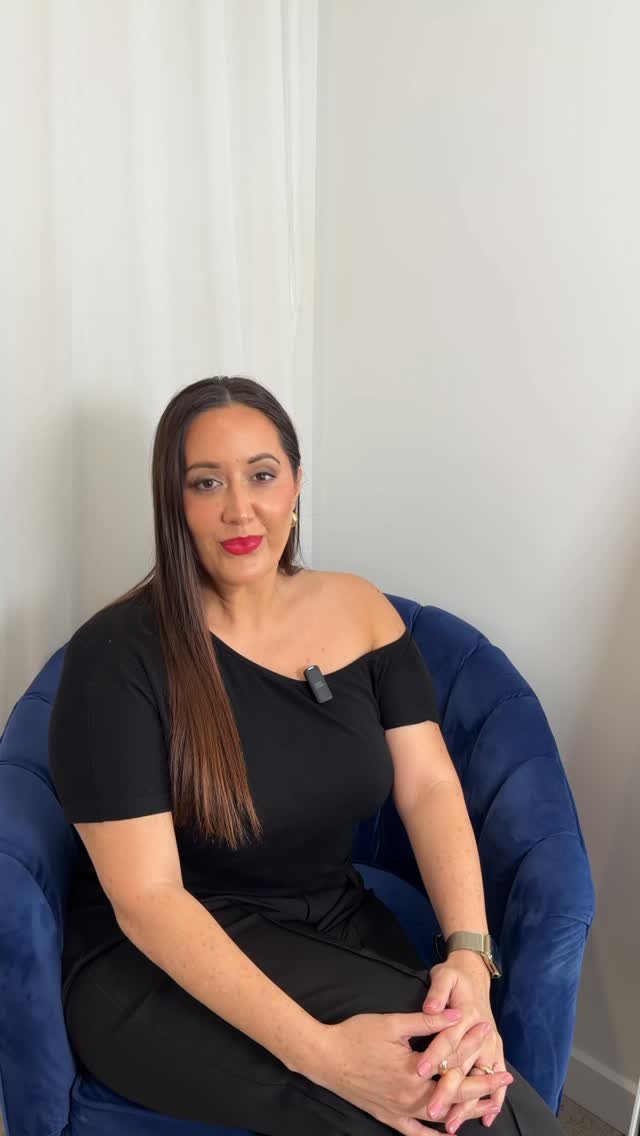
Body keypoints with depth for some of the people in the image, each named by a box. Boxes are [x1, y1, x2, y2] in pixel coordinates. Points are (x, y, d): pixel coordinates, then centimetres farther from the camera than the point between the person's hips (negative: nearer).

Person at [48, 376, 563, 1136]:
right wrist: (320, 1051, -29)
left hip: (336, 930, 5)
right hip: (162, 971, -4)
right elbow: (146, 897, -20)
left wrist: (469, 956, -22)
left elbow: (429, 787, -4)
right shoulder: (118, 655, -16)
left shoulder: (358, 609, 1)